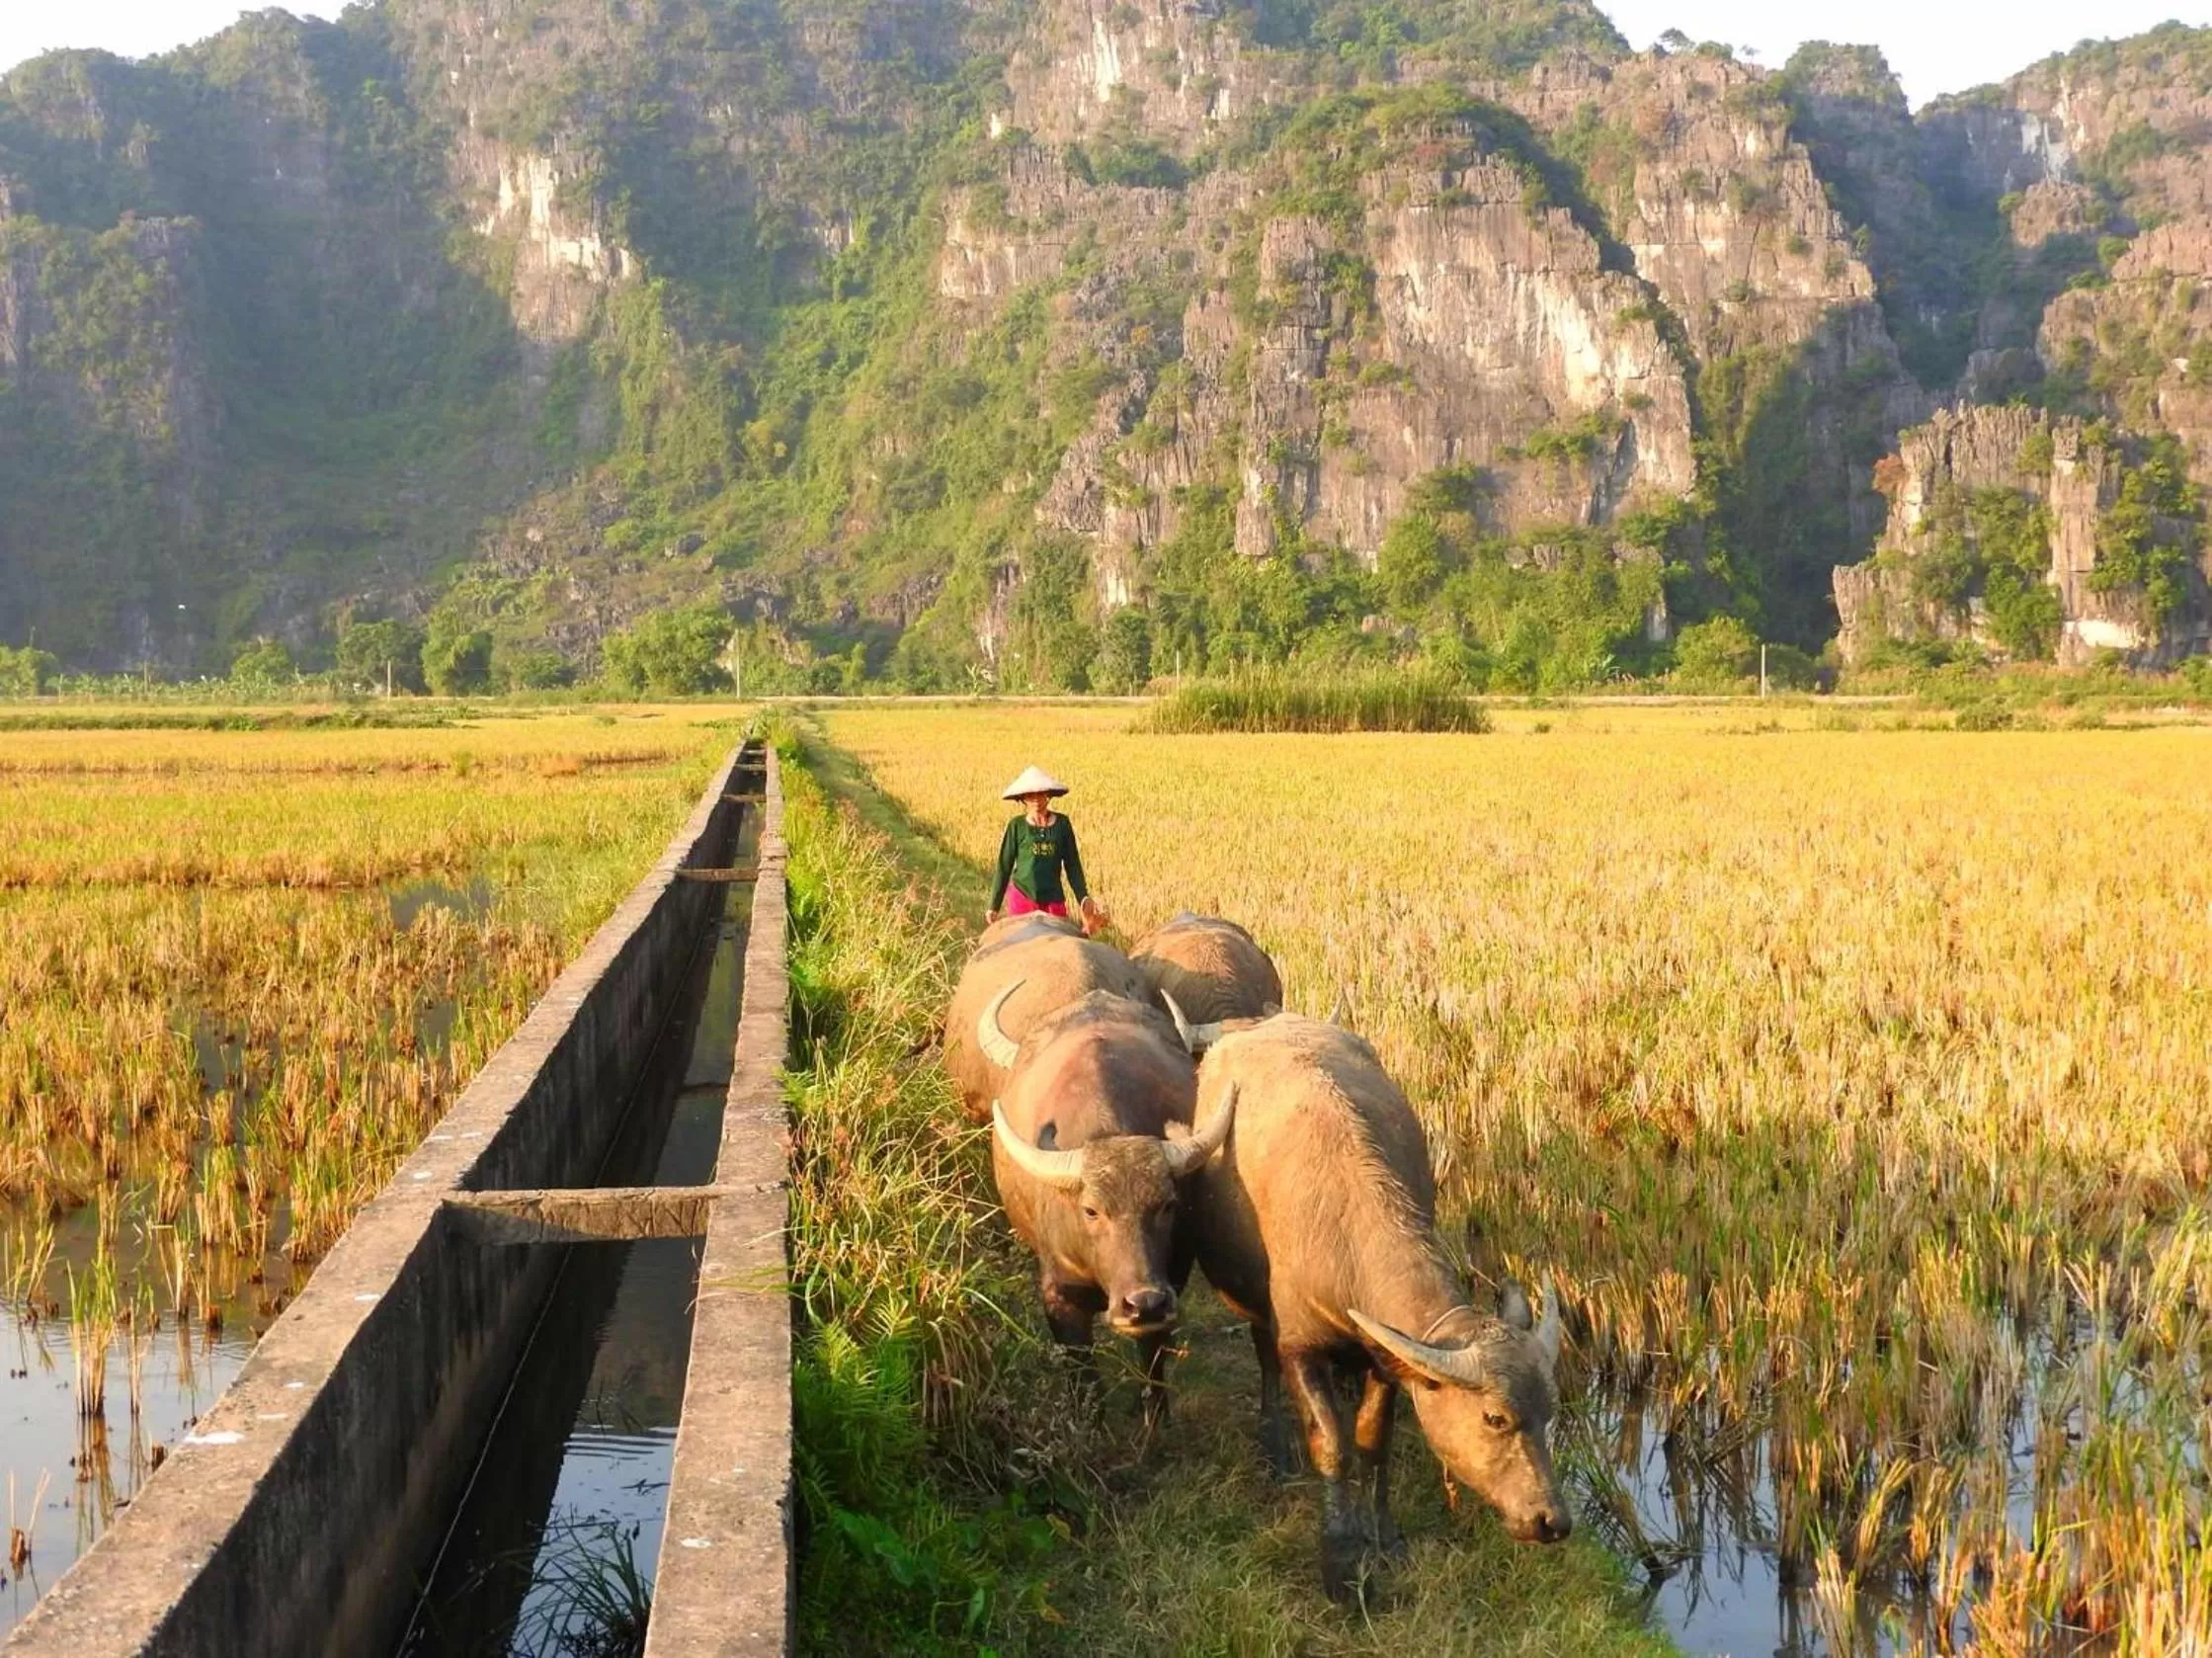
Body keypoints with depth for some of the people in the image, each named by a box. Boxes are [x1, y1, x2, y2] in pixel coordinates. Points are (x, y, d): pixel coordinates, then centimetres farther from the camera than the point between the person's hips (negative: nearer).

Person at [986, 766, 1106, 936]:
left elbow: (1073, 866, 8)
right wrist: (994, 906, 1)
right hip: (1021, 896, -2)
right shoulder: (1017, 826, -1)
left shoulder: (1062, 824, 3)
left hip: (1054, 899, 2)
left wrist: (1085, 900, 2)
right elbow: (1004, 867, 3)